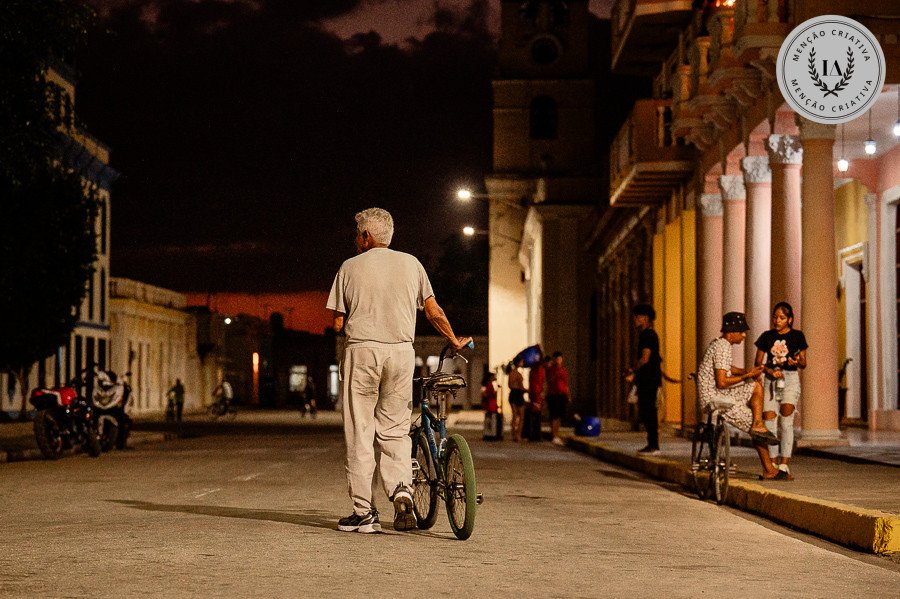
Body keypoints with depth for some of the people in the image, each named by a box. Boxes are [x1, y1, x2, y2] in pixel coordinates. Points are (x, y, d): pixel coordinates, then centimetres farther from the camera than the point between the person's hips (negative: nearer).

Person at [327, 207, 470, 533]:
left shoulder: (350, 267, 2)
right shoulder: (411, 264, 8)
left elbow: (338, 324, 2)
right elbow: (434, 313, 8)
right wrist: (455, 341, 23)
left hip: (361, 351, -2)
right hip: (402, 351, 2)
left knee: (360, 433, 3)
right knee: (395, 430, 12)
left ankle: (363, 511, 2)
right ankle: (401, 489, -11)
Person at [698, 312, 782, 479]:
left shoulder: (718, 343, 14)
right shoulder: (723, 348, -16)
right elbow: (722, 382, -22)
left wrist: (747, 372, 12)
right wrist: (747, 375, -13)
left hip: (713, 395, 9)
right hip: (715, 399, -9)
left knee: (756, 387, 7)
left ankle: (758, 426, -2)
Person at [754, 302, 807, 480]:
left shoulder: (797, 336, 4)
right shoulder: (767, 337, 8)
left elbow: (804, 364, 7)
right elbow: (758, 362, 9)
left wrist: (797, 361, -16)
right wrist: (771, 371, -10)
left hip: (790, 379, -2)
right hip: (770, 379, 2)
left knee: (786, 422, -14)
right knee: (769, 422, -4)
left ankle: (784, 465, -14)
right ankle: (773, 463, 5)